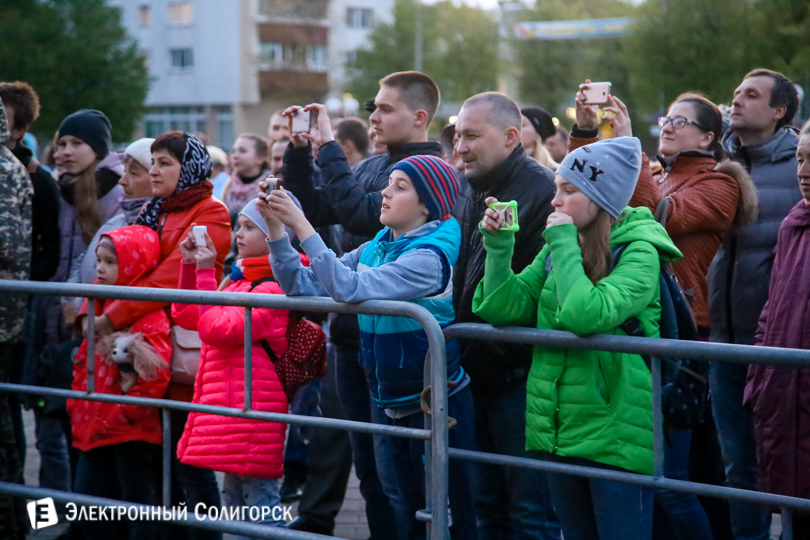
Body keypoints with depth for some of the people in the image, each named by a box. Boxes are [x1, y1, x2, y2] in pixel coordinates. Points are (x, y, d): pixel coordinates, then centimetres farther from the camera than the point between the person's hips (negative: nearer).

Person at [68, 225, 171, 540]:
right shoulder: (102, 308, 13)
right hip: (96, 430, 9)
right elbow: (83, 364, 21)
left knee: (140, 506, 0)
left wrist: (117, 418, -18)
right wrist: (77, 408, 9)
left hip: (133, 432, -9)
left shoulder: (150, 318, -16)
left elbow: (154, 378, -24)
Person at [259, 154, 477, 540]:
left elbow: (351, 288, -30)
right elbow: (303, 285, 3)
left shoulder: (430, 255, -18)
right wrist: (276, 227, -8)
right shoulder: (374, 249, 5)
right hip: (390, 404, 8)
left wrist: (302, 226, -28)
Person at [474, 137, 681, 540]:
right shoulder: (558, 249, 10)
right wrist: (499, 246, -7)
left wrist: (565, 246, -18)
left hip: (614, 436, -7)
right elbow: (505, 307, 4)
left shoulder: (638, 253, -13)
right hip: (559, 431, 7)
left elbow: (586, 314, -28)